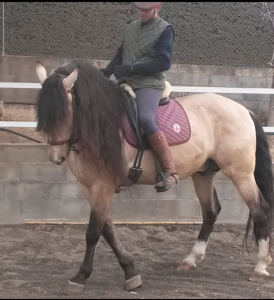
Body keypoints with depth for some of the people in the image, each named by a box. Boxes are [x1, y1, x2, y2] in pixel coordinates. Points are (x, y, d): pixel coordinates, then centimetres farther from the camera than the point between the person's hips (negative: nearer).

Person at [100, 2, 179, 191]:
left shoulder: (165, 30, -3)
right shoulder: (131, 28, 16)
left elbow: (164, 62, -13)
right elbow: (120, 54, 22)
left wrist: (130, 69, -18)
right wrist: (108, 71, 1)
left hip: (149, 85, -8)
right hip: (126, 83, 8)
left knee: (145, 119, -32)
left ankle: (170, 172, -27)